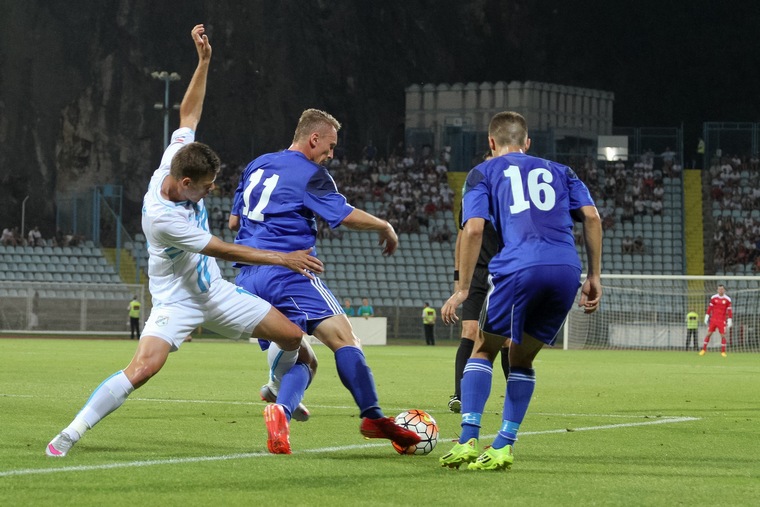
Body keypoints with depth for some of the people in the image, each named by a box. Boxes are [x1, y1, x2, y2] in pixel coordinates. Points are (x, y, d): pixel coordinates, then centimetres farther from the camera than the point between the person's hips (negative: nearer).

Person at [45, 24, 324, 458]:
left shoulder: (178, 159, -12)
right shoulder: (162, 218, -32)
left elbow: (189, 116, 6)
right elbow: (226, 251, -25)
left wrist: (204, 60, -4)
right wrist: (285, 259, -21)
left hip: (215, 291, 8)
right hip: (177, 302, -8)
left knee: (293, 336, 4)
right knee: (144, 367, -28)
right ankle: (70, 434, -18)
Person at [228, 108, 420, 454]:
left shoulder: (256, 166, 19)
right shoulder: (310, 174, -4)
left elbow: (233, 221, 27)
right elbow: (346, 215, -10)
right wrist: (384, 227, 6)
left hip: (247, 279, 8)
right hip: (286, 272, -8)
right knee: (344, 338, -7)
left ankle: (281, 411, -17)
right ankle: (373, 417, -13)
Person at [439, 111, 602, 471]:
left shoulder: (483, 174, 18)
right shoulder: (559, 172, 27)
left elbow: (473, 229, 4)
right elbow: (591, 216, 13)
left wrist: (462, 289, 5)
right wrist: (594, 277, 13)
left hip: (519, 267, -3)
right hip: (567, 269, 3)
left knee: (484, 350, 14)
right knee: (522, 359, 18)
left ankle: (468, 441, 0)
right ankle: (503, 447, 10)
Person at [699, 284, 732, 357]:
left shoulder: (727, 299, 0)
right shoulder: (713, 298, 4)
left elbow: (729, 311, 2)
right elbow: (709, 308, 8)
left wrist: (730, 321, -2)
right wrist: (706, 317, 5)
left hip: (722, 321, -1)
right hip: (713, 320, 1)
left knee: (723, 335, -4)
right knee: (709, 334, 0)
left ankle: (723, 352, 4)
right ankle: (704, 349, 7)